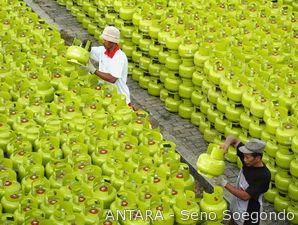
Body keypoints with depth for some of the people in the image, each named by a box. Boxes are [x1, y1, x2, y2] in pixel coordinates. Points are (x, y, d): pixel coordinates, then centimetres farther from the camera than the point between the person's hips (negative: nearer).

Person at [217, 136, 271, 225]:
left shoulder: (264, 176, -31)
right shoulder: (249, 162, -13)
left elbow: (245, 196, -30)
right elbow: (233, 139, -6)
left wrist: (224, 183, -29)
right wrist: (227, 143, -29)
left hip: (248, 217, -6)